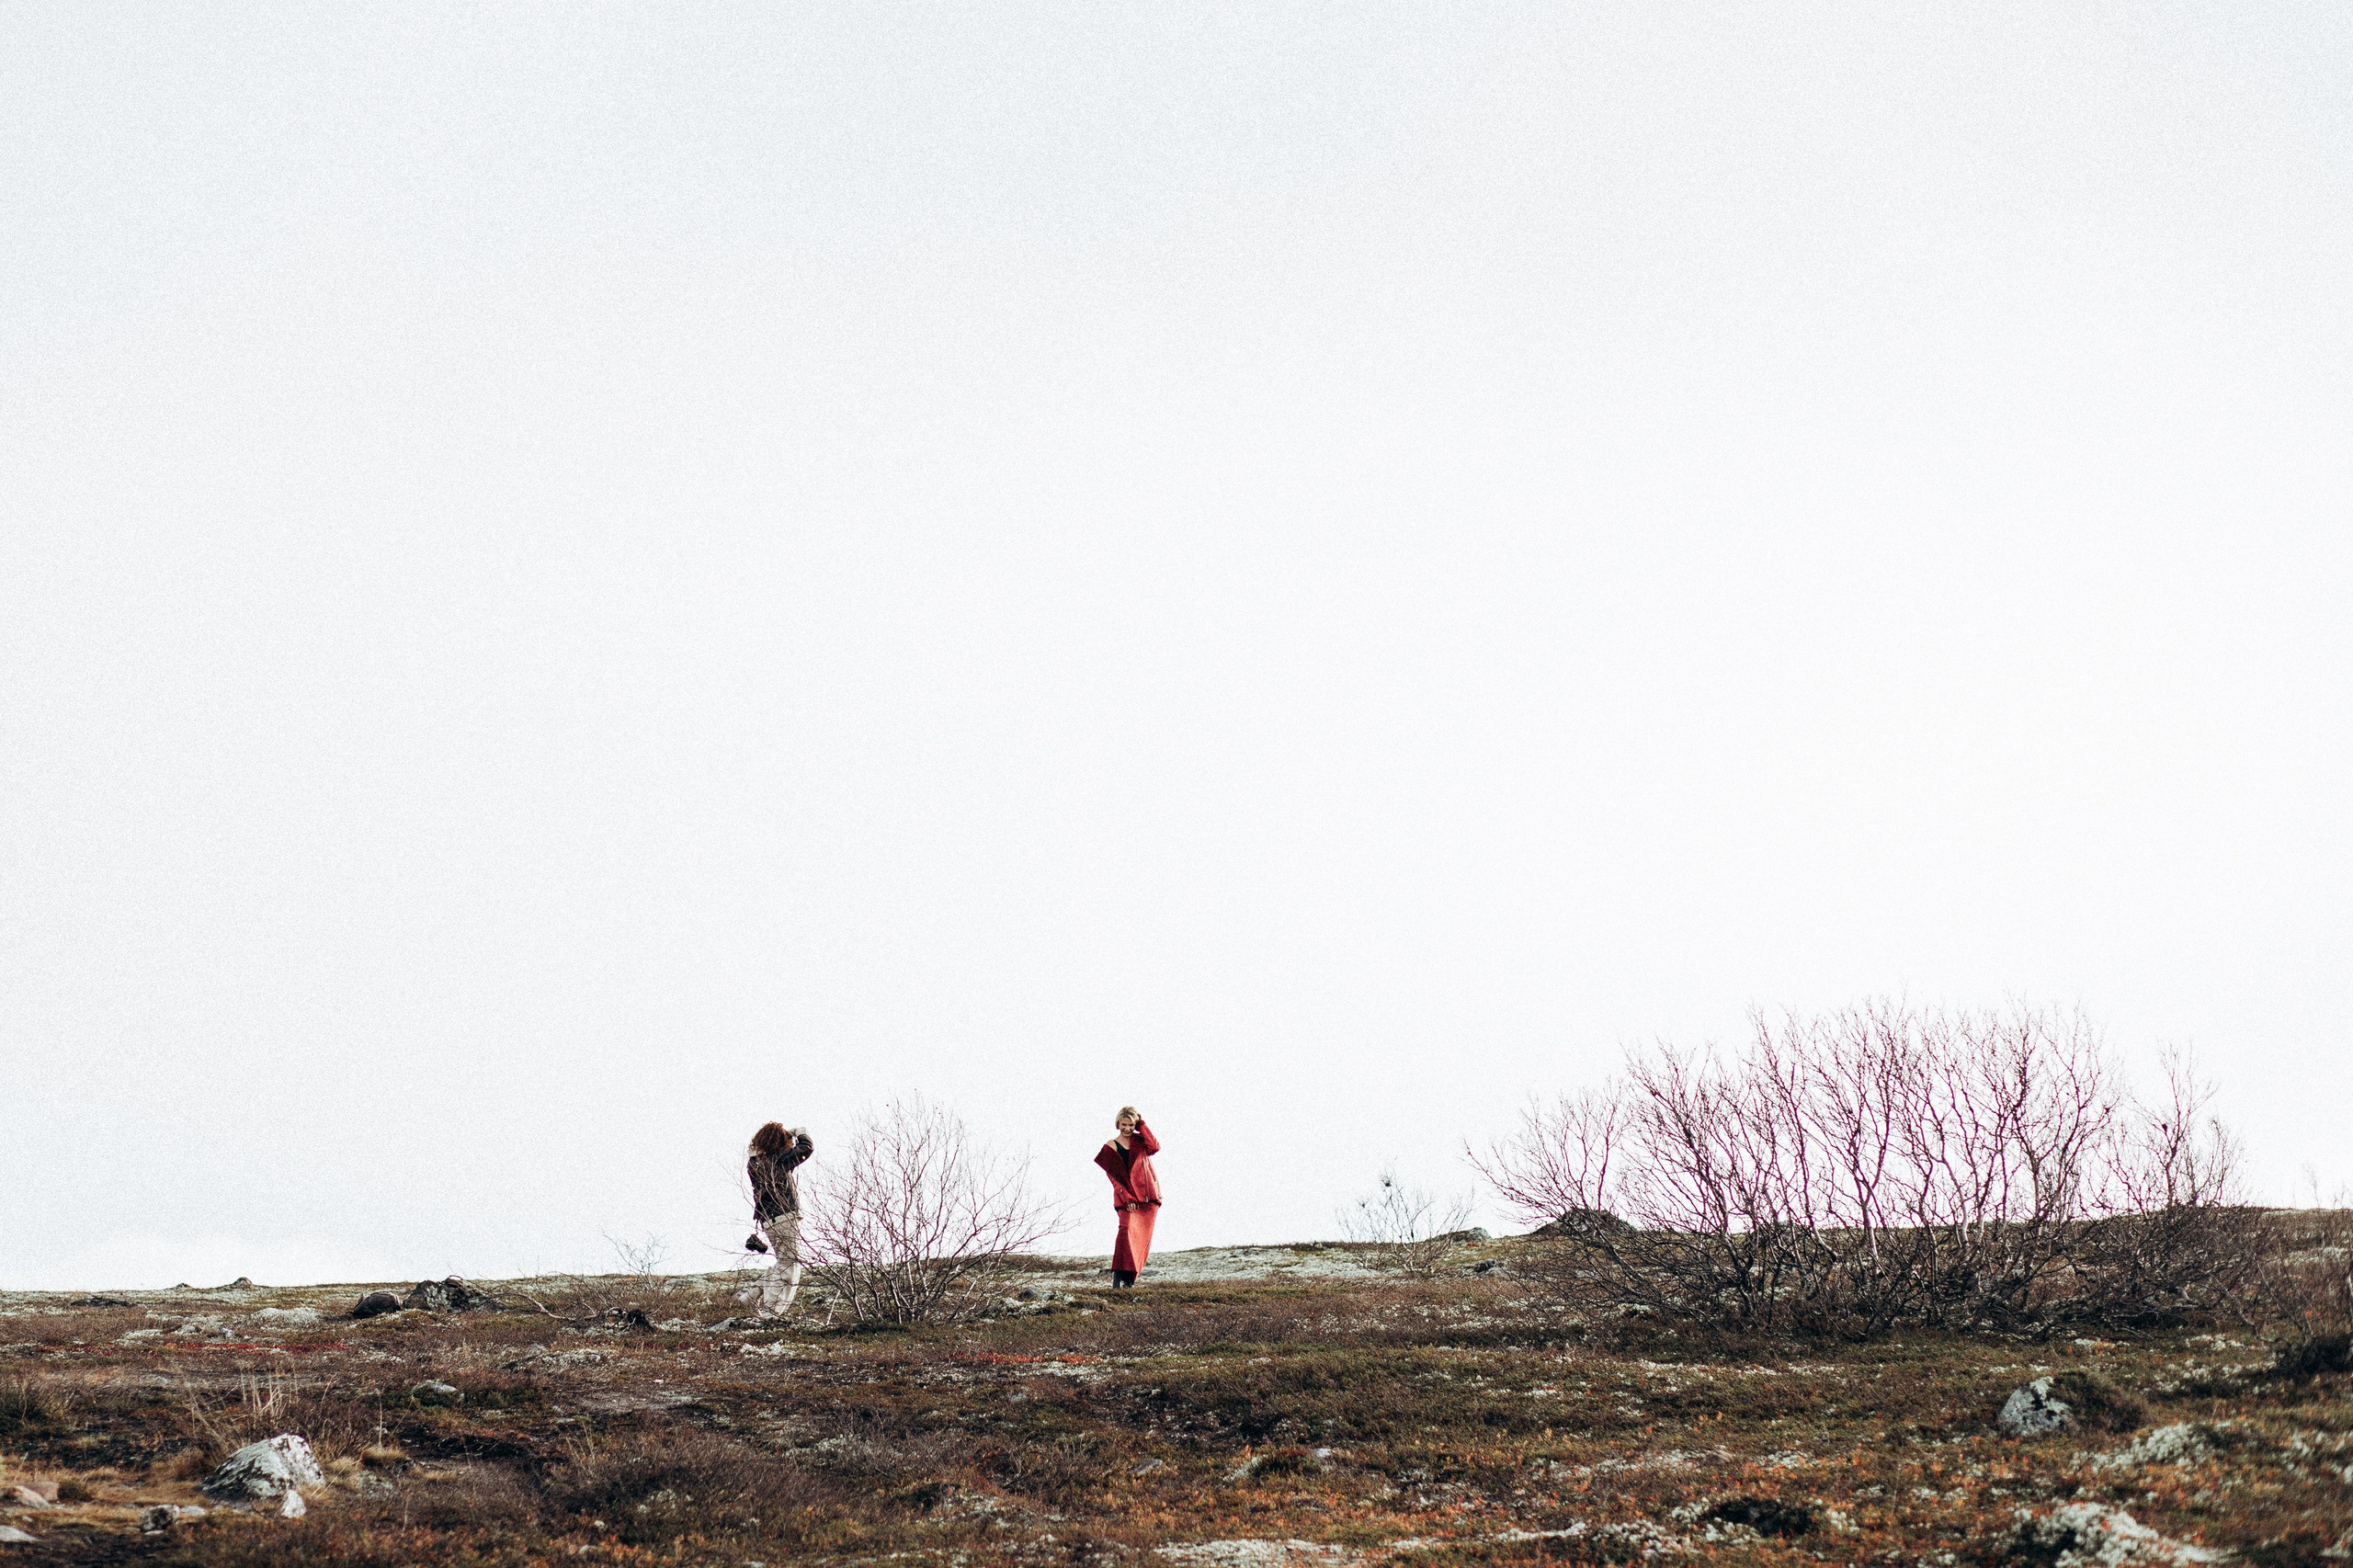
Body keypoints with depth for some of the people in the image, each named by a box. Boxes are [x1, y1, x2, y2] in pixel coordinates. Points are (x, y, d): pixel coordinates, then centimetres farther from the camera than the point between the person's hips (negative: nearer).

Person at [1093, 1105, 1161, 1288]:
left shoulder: (1139, 1141, 13)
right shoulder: (1110, 1147, 6)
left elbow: (1155, 1147, -9)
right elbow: (1114, 1176, -1)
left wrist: (1142, 1125, -1)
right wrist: (1127, 1198, -12)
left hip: (1148, 1197, 3)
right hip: (1126, 1198, -3)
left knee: (1143, 1238, -2)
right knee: (1127, 1228, -25)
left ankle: (1130, 1278, 7)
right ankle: (1119, 1276, -28)